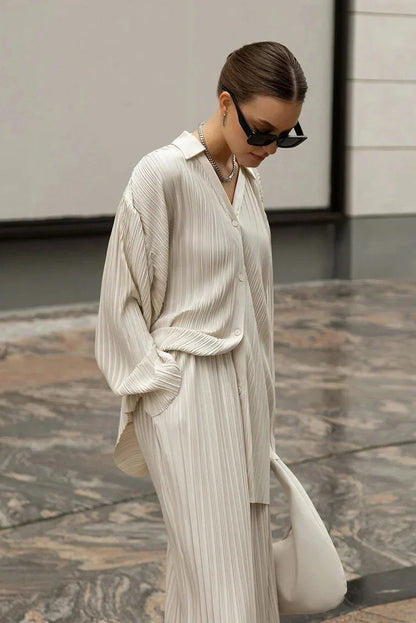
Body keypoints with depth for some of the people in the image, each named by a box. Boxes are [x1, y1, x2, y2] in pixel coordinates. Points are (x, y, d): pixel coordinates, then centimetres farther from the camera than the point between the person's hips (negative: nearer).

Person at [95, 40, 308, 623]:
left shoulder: (247, 180, 11)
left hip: (244, 395, 8)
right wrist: (162, 384, -11)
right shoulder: (161, 174, -13)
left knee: (247, 558, 11)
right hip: (187, 399, -8)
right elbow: (123, 299, -9)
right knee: (215, 573, -9)